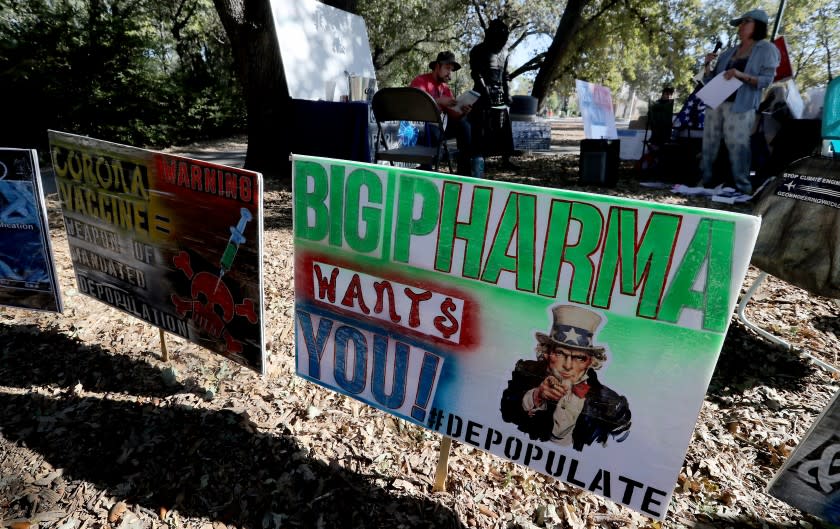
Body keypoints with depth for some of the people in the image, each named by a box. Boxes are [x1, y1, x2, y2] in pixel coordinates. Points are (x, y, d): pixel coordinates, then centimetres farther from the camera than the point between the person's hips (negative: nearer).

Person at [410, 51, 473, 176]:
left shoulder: (446, 88, 13)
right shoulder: (421, 81, -3)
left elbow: (452, 114, 5)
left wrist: (462, 112, -17)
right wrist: (439, 101, -30)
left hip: (439, 124, 6)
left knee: (463, 125, -12)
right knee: (433, 130, -37)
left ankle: (464, 171, -14)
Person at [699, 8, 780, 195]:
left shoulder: (766, 49, 6)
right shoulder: (729, 52, 20)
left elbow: (767, 79, -5)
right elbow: (709, 80, 21)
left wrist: (742, 76, -18)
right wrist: (707, 65, 4)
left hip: (740, 107, -6)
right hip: (715, 103, 6)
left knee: (738, 147, -14)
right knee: (709, 144, 4)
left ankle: (743, 187, -13)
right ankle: (706, 180, 10)